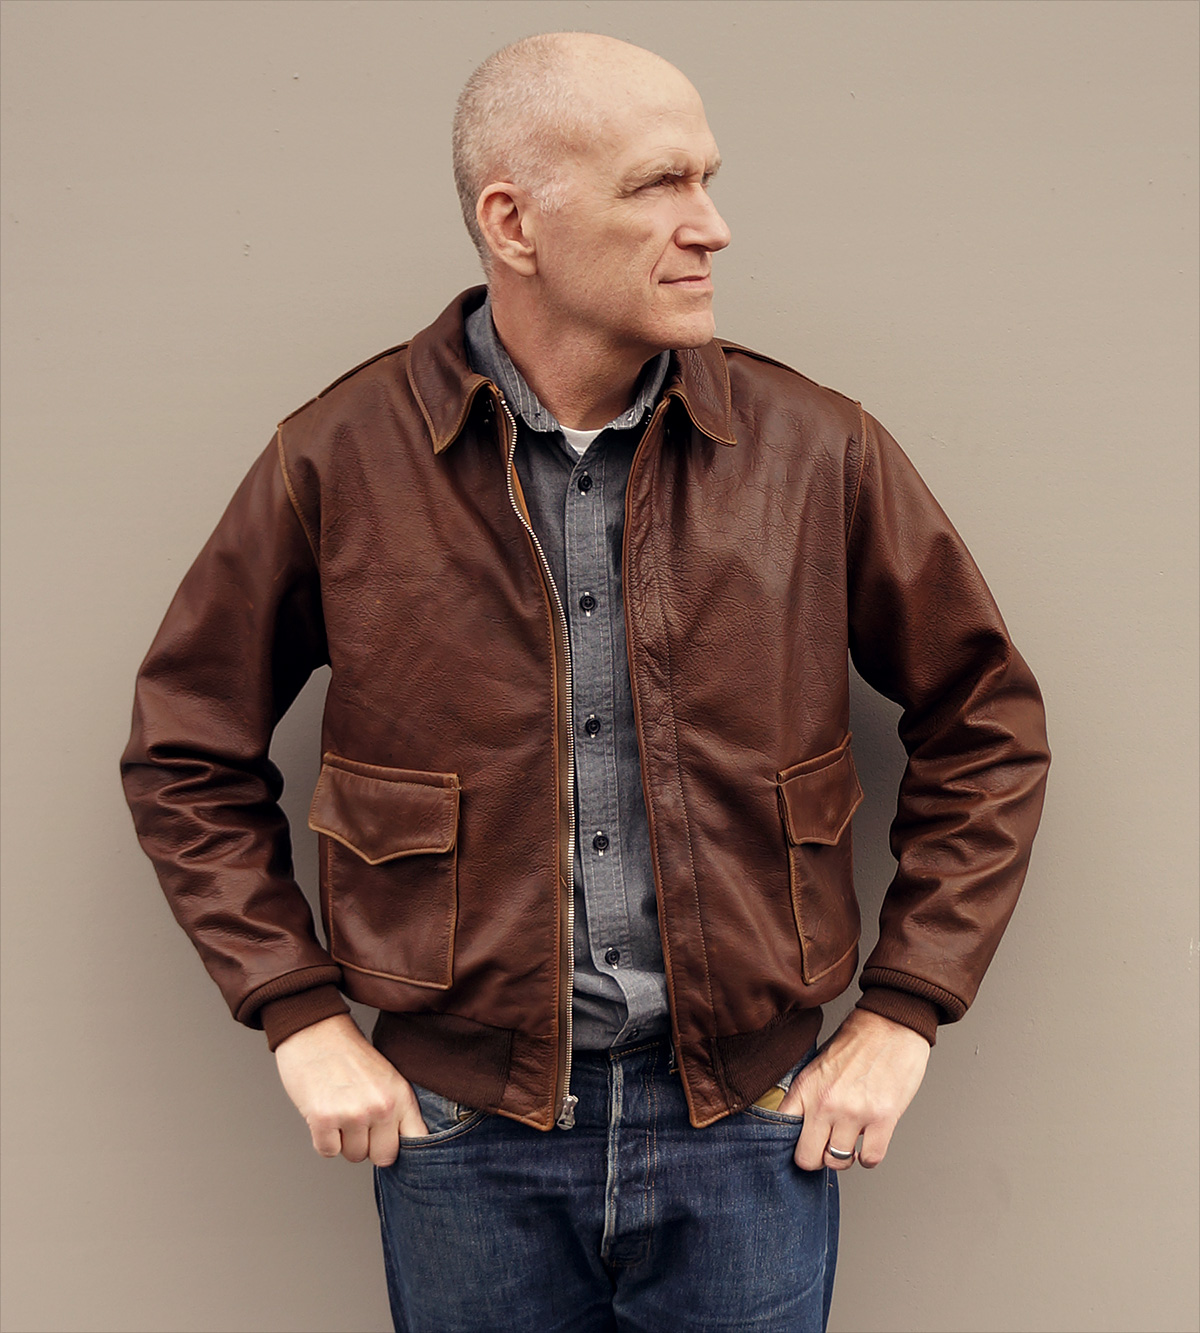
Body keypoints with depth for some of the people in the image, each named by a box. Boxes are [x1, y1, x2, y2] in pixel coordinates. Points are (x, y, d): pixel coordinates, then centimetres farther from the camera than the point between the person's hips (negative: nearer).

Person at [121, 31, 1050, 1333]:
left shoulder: (817, 451, -5)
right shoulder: (338, 460, -8)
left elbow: (987, 723, 4)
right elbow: (185, 751, 3)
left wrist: (900, 1014, 0)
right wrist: (302, 1018, -2)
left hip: (749, 1126, 1)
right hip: (462, 1132, 0)